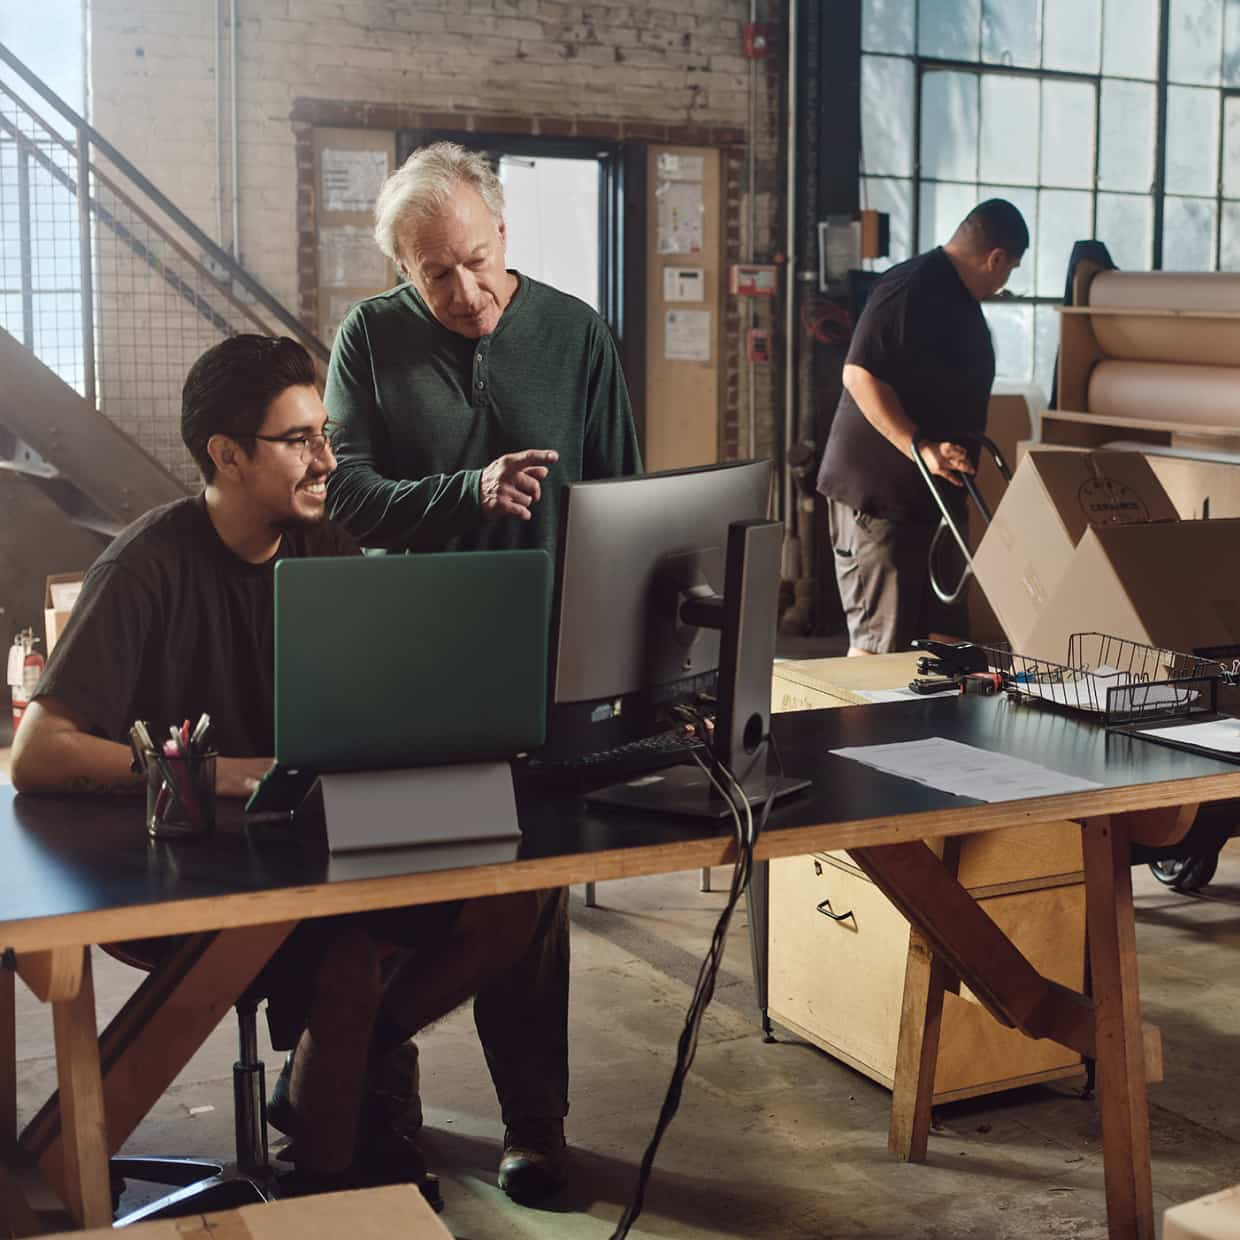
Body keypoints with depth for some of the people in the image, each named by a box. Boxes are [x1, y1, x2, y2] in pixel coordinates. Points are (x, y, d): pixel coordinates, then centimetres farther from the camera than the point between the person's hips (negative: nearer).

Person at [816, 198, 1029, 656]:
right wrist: (920, 448, -26)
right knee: (879, 643, -11)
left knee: (916, 634, 13)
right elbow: (859, 375, -23)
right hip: (876, 492, -10)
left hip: (922, 496, 10)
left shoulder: (959, 297, 17)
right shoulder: (911, 288, -16)